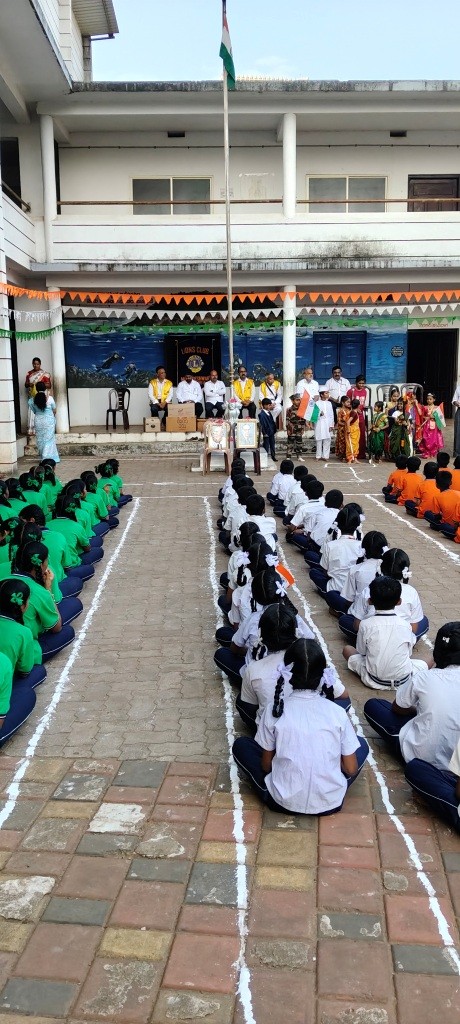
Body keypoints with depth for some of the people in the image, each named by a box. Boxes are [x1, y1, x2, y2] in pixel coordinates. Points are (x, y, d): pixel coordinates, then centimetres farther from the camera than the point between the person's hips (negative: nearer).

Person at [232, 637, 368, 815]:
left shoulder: (275, 710, -11)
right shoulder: (337, 712, -10)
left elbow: (266, 765, -1)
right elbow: (351, 770, -3)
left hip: (284, 801, 0)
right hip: (330, 802, 1)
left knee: (241, 745, 18)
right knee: (361, 744, 23)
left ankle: (275, 792, 7)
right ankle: (330, 788, 11)